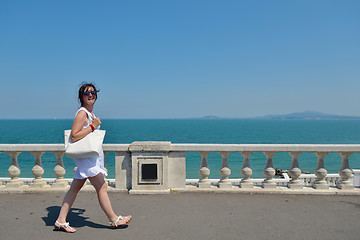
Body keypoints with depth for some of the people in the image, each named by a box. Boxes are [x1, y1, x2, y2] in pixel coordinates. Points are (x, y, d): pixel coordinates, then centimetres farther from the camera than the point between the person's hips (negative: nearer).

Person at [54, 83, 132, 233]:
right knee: (102, 187, -1)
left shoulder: (90, 113, 15)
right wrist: (93, 126, -20)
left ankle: (61, 221, 18)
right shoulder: (82, 113, -14)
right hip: (85, 155, -9)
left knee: (75, 187, 11)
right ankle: (114, 220, 12)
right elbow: (74, 137, -21)